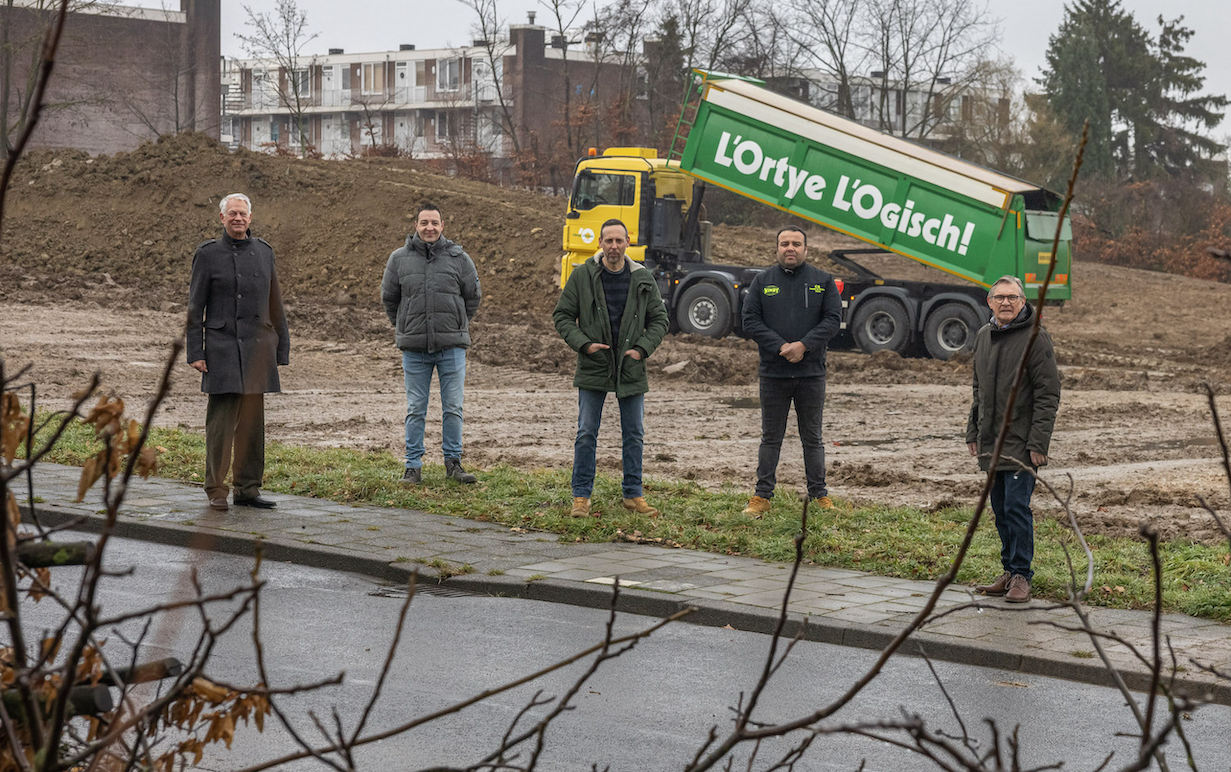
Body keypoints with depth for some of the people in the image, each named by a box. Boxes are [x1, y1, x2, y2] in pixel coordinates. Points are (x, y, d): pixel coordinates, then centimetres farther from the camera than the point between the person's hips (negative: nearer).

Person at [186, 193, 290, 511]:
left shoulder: (263, 251, 12)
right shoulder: (208, 254, 1)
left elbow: (275, 303, 16)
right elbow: (195, 306, 0)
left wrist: (282, 348, 12)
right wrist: (195, 353, -7)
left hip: (257, 346, 4)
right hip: (222, 346, -4)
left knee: (252, 421, 6)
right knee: (221, 419, -7)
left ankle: (248, 489, 13)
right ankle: (216, 490, -1)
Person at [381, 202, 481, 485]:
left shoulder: (459, 258, 3)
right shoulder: (399, 258, 4)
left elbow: (472, 296, 13)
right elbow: (388, 298, 16)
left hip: (452, 346, 0)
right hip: (414, 348, 0)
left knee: (453, 408, 2)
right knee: (415, 409, 5)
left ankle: (453, 461, 12)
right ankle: (413, 465, 10)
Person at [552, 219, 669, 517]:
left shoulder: (642, 279, 2)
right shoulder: (582, 275, -3)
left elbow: (659, 319, 10)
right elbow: (562, 315, 1)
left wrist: (643, 348, -5)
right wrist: (584, 344, -11)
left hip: (631, 369, 2)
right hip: (593, 369, -2)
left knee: (634, 435, 8)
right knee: (586, 434, 0)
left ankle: (633, 494, 18)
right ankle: (581, 496, 9)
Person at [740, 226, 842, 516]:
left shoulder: (823, 281, 5)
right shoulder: (762, 281, 4)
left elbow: (833, 319, -2)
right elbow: (750, 321, -2)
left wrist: (804, 345, -14)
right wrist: (780, 347, -14)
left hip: (811, 372, 0)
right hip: (773, 373, 0)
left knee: (812, 438, 8)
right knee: (770, 438, 6)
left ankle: (819, 495, 15)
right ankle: (762, 496, 10)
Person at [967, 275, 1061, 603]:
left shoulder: (1036, 338, -10)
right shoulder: (983, 336, 12)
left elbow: (1048, 394, -12)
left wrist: (1038, 442, -16)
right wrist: (973, 431, 17)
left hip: (1021, 441, -7)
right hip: (990, 441, 7)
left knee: (1016, 507, -9)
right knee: (1000, 509, 11)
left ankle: (1022, 576, -1)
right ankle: (1009, 572, 20)